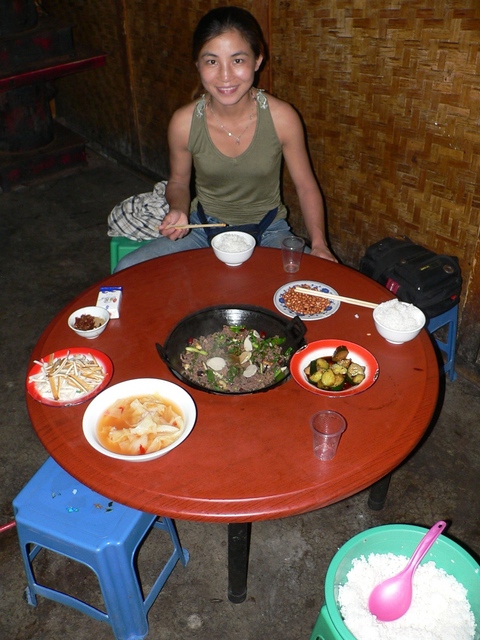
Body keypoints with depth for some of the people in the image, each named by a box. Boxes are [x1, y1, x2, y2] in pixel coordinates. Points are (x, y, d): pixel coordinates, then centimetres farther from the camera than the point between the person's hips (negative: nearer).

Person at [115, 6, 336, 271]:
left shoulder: (282, 117, -17)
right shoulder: (184, 122, -14)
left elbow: (306, 186, -6)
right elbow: (178, 182, 4)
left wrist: (318, 243, -19)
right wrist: (178, 210, -19)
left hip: (268, 230, -1)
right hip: (203, 227, 1)